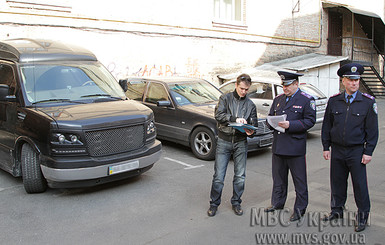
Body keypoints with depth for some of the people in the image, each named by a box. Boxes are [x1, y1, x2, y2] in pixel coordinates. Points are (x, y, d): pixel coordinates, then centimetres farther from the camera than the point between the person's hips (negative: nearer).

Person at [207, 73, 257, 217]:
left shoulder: (250, 105, 10)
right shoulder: (225, 98, 2)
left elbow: (254, 123, 8)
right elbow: (218, 115, -12)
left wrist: (250, 131, -14)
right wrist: (235, 119, -25)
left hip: (241, 143, 3)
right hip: (224, 141, -2)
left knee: (240, 176, 7)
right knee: (218, 176, -1)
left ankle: (236, 203, 25)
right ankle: (214, 203, 14)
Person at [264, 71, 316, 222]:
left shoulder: (306, 100, -5)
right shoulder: (278, 99, 14)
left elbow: (310, 121, -10)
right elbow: (270, 116, 21)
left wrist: (290, 125, -21)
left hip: (295, 147, -6)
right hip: (278, 145, 6)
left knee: (299, 180, 4)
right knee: (278, 177, 17)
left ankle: (300, 208, 16)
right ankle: (277, 203, 32)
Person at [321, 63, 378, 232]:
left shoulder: (368, 102, -4)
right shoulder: (333, 101, 3)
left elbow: (372, 129, -3)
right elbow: (326, 126, 8)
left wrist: (368, 152, -6)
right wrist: (326, 147, 5)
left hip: (357, 151, -2)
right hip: (337, 150, 3)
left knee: (360, 184, 4)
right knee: (337, 182, 12)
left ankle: (362, 216, 20)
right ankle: (337, 211, 29)